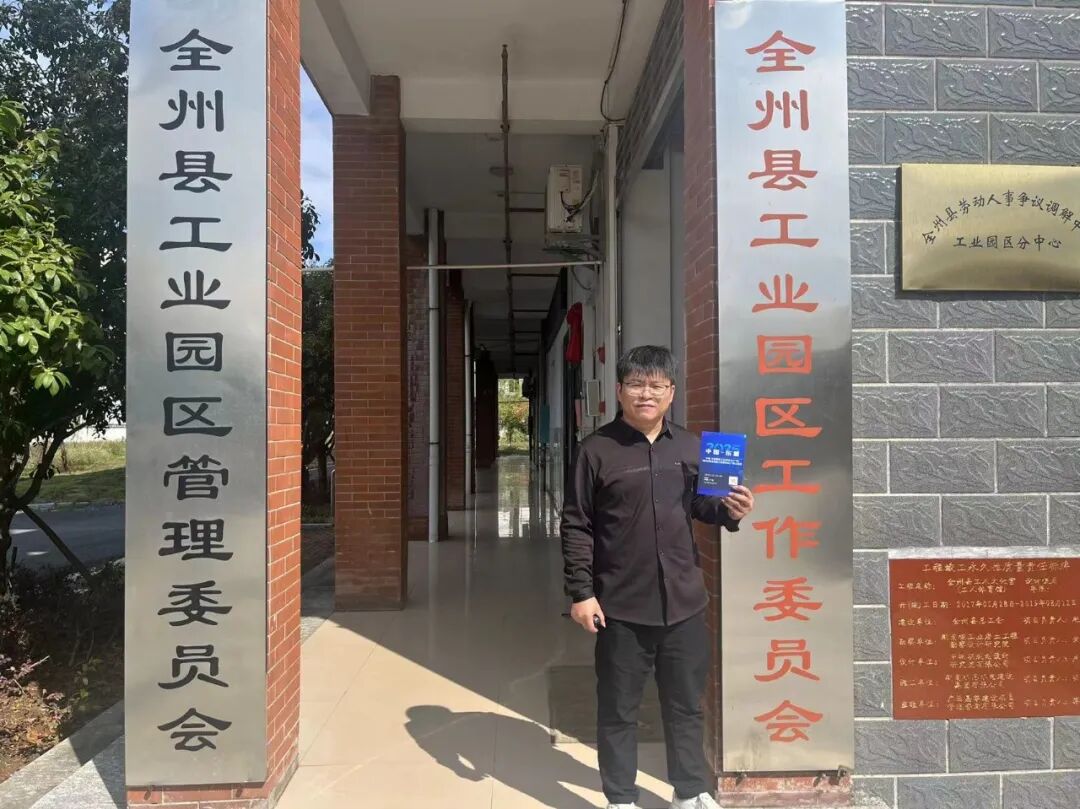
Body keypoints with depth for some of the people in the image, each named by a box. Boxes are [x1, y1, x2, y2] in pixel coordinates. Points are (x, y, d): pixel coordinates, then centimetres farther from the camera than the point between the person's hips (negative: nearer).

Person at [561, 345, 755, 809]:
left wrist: (730, 512, -5)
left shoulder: (691, 447, 6)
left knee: (686, 705, 18)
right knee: (618, 709, 11)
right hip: (621, 606, -3)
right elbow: (576, 526, -6)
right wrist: (581, 592, -10)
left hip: (684, 601, 4)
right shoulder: (597, 450, -7)